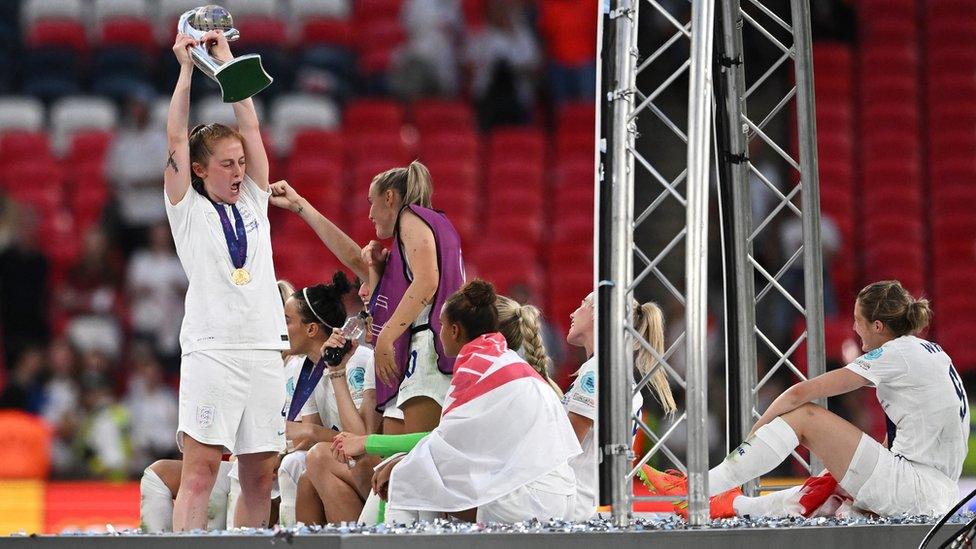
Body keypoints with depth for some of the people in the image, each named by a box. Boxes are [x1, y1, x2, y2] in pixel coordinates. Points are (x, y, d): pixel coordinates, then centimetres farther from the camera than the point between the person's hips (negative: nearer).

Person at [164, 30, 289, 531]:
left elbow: (250, 126, 13)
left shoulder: (253, 203, 16)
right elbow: (176, 138, -3)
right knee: (200, 468, -12)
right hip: (210, 350, -5)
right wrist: (187, 68, 0)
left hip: (264, 347, 5)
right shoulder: (188, 208, 5)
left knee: (260, 474, 3)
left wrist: (227, 58, 13)